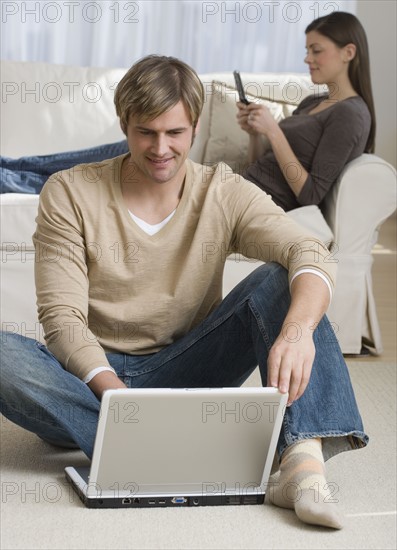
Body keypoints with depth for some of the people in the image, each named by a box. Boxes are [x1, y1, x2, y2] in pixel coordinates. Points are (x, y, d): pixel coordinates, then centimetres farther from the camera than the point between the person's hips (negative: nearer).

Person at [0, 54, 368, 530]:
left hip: (183, 375, 1)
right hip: (95, 374, -1)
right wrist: (112, 390, -32)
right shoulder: (69, 194, -6)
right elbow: (62, 317, -13)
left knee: (278, 279, -19)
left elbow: (310, 255, -18)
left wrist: (297, 330, -42)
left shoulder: (224, 194, -3)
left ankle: (303, 458, -37)